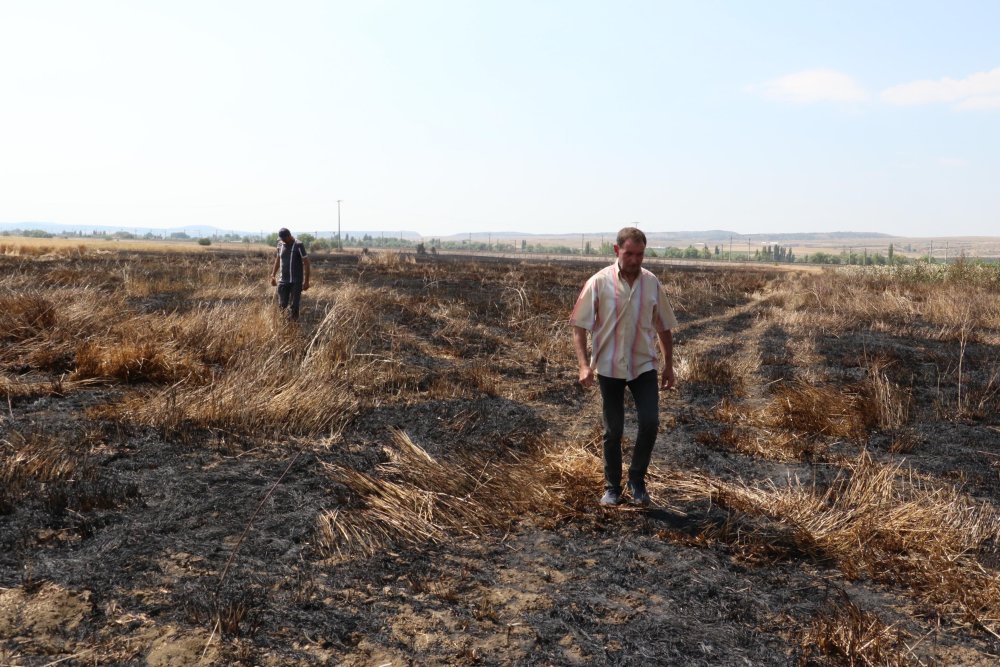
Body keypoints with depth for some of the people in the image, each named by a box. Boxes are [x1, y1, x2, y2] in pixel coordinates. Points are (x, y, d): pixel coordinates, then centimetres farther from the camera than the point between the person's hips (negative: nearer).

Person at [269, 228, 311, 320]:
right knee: (282, 305, 3)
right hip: (283, 281, 4)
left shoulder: (298, 246, -10)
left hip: (296, 282, -4)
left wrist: (306, 281, -14)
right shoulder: (280, 245, 6)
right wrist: (273, 276, 15)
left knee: (293, 306, -2)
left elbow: (306, 263, -10)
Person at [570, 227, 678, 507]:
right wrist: (584, 365, -17)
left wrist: (669, 366, 10)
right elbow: (580, 326, -8)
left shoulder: (652, 284, -1)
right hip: (609, 367, -2)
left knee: (650, 422, -6)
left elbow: (664, 327, 9)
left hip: (644, 365, 2)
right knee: (613, 430, 7)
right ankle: (612, 487, 23)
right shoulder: (599, 282, -10)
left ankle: (637, 480, 16)